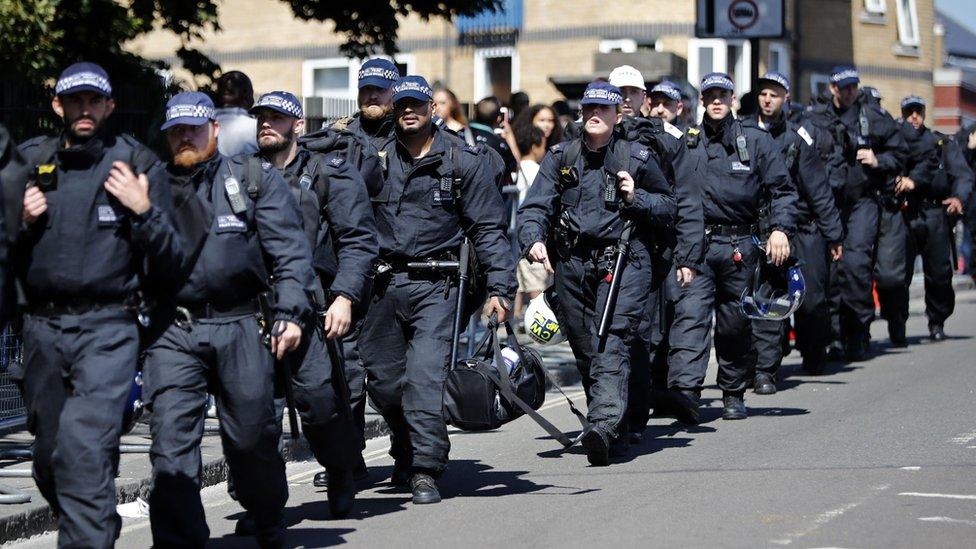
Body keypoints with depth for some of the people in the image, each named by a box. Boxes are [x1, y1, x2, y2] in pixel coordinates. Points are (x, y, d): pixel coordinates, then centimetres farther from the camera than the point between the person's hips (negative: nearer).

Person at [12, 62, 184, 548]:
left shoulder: (138, 165, 2)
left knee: (85, 446, -21)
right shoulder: (29, 163, 10)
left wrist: (144, 212, -13)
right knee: (50, 459, 13)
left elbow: (170, 262, 1)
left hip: (108, 328, -4)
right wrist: (21, 223, -3)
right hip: (42, 326, 4)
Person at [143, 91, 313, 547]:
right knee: (171, 440, -11)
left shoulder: (255, 181, 9)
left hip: (240, 328, -1)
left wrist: (290, 314, -9)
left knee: (252, 437, 9)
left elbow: (291, 252, 2)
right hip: (171, 334, 1)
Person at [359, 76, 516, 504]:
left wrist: (499, 288, -4)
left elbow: (488, 228, 3)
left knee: (425, 374, -15)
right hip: (383, 283, 3)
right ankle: (406, 453, 32)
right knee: (381, 378, 8)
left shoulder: (463, 161, 2)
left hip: (436, 285, -3)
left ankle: (425, 471, -9)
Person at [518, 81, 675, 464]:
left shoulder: (637, 159, 4)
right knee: (585, 351, 9)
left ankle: (604, 427, -33)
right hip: (570, 265, 4)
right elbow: (534, 206, -1)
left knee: (611, 346, -19)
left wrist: (636, 198, -8)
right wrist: (534, 240, -21)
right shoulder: (560, 157, 9)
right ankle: (617, 432, 22)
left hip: (622, 264, -4)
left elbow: (669, 210, 11)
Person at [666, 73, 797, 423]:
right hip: (695, 243, 0)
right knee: (690, 314, -16)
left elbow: (782, 190, 8)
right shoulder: (686, 144, 10)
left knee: (736, 324, 8)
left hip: (740, 246, 0)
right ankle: (685, 390, -27)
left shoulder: (756, 141, 8)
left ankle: (734, 395, 22)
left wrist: (780, 228, -7)